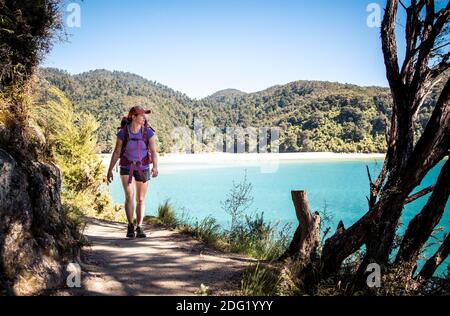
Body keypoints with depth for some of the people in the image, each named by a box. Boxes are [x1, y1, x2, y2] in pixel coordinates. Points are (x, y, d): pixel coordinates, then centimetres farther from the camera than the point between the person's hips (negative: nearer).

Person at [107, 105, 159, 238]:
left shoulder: (148, 131, -10)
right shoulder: (123, 132, -11)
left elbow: (153, 152, -14)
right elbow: (116, 152, -4)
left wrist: (155, 167, -30)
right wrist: (110, 170, -4)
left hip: (142, 168, 1)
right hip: (126, 168, -1)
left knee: (140, 200, 2)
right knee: (129, 196, -17)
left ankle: (139, 228, 12)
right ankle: (130, 226, -6)